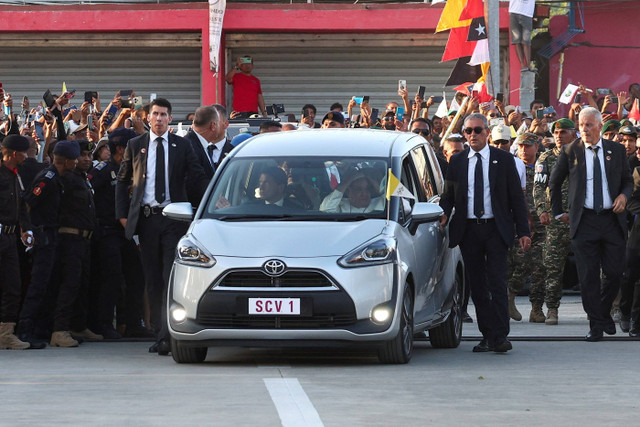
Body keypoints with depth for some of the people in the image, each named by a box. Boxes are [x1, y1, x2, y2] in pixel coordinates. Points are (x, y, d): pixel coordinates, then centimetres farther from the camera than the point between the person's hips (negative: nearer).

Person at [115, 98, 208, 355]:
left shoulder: (182, 146, 6)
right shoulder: (135, 146, 10)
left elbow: (198, 178, 6)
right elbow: (122, 181, 15)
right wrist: (122, 214, 7)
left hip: (173, 218, -2)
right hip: (146, 217, 2)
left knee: (171, 277, -10)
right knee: (153, 279, 5)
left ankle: (166, 336, -15)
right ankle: (160, 333, 11)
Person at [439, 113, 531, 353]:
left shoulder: (504, 160, 3)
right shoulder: (457, 162, 9)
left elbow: (516, 197, 3)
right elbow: (448, 195, 12)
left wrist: (523, 232, -2)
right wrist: (443, 214, -10)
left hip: (495, 229, -3)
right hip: (468, 230, 3)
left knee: (497, 283, -10)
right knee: (477, 286, 5)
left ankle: (500, 336, -12)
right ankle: (487, 335, 10)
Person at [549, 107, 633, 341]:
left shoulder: (616, 150, 7)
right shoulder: (570, 152, 4)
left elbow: (628, 180, 16)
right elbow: (554, 183, 16)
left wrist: (624, 195, -5)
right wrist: (559, 212, 14)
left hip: (612, 218, 1)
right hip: (584, 221, -1)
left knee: (614, 273, 0)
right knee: (588, 276, -4)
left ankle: (604, 311, 25)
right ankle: (596, 324, 4)